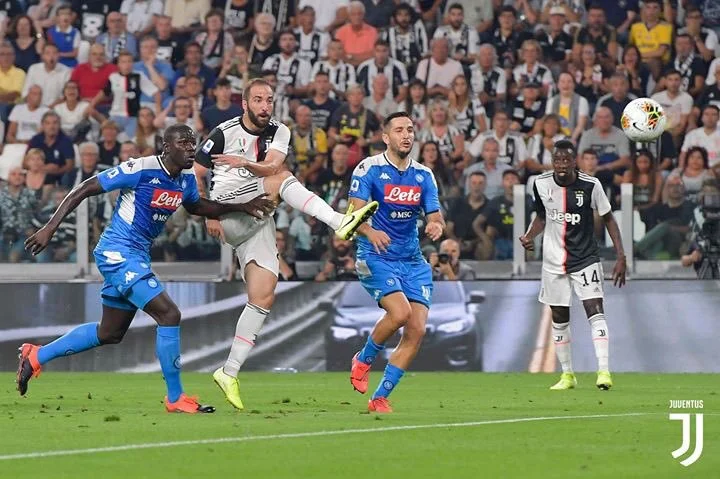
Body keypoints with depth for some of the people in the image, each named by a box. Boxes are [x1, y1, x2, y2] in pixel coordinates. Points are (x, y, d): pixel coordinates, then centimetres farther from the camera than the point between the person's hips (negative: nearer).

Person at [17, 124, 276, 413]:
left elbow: (195, 206, 27)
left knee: (109, 334, 19)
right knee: (169, 315, -16)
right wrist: (50, 228, -18)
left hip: (138, 257, 10)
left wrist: (241, 207, 15)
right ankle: (175, 398, -6)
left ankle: (36, 356, 32)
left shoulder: (186, 180, 4)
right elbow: (84, 190, -15)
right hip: (118, 253, -10)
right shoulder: (141, 170, -20)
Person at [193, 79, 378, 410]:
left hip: (258, 223, 5)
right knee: (280, 180, -26)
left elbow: (272, 164, -13)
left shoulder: (278, 133, 9)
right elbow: (195, 177, 2)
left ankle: (229, 373, 4)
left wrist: (246, 163, -32)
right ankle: (340, 222, -45)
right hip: (228, 212, -5)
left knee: (263, 299, -2)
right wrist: (207, 216, -5)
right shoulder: (224, 133, -3)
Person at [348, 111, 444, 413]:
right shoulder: (369, 169, -6)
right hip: (375, 257, -5)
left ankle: (380, 397, 5)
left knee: (417, 329, -7)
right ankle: (363, 360, 3)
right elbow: (355, 213, -15)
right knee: (400, 312, -27)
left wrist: (436, 226, -18)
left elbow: (435, 217, 7)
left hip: (413, 262, 5)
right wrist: (370, 232, -36)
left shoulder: (423, 175, 9)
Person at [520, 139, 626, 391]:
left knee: (595, 310, -18)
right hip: (554, 262, 3)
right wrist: (529, 236, -5)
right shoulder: (541, 184, -3)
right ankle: (567, 375, 21)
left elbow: (608, 218, -1)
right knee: (559, 319, 8)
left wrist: (621, 256, -6)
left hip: (585, 259, -3)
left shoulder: (590, 185, -12)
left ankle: (604, 371, -22)